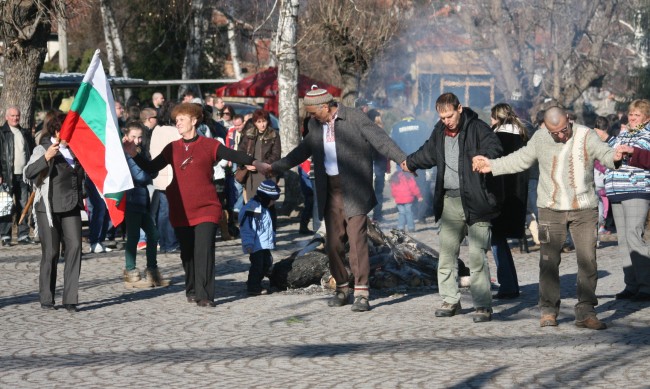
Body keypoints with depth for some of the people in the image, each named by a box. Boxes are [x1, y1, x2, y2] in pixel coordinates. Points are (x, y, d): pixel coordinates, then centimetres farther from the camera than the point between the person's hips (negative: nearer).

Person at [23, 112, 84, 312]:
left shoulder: (74, 149, 13)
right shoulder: (44, 149, -5)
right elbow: (27, 174, -18)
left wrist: (81, 197, 18)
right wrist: (46, 157, -27)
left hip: (71, 207, 5)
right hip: (49, 208, -5)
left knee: (74, 247, -9)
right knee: (51, 252, -2)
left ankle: (70, 299, -7)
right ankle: (46, 299, 11)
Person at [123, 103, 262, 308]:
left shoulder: (209, 145, -1)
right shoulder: (172, 148, 11)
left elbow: (233, 155, -9)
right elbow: (151, 168, 11)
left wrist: (254, 162, -22)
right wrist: (134, 154, -1)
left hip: (206, 209, -4)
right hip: (181, 211, 4)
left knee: (204, 251, -12)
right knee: (187, 254, 10)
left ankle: (205, 295, -11)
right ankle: (192, 290, 23)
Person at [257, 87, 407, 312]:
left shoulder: (355, 119, -7)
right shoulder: (316, 125, 12)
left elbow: (381, 141, -15)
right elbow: (304, 150, 26)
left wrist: (403, 160, -30)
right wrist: (275, 168, 32)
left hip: (354, 190, -6)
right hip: (330, 191, 6)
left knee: (357, 240, -11)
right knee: (333, 242, 7)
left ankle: (361, 293, -9)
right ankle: (342, 289, 19)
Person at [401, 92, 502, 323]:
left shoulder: (477, 128, -6)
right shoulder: (439, 131, 14)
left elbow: (495, 148, -20)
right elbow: (428, 153, 34)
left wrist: (483, 157, -42)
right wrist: (410, 163, 50)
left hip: (474, 201, -6)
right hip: (450, 201, 6)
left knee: (477, 255, -9)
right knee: (446, 253, 7)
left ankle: (483, 306, -4)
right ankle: (450, 301, 17)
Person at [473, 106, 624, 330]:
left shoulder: (586, 136, -4)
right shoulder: (540, 139, 4)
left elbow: (604, 153, -17)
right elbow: (520, 160, 17)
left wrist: (615, 158, -40)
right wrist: (492, 166, 13)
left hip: (584, 210, -1)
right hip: (551, 210, 1)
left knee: (588, 260, -3)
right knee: (549, 261, 1)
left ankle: (585, 312, 3)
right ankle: (548, 310, 11)